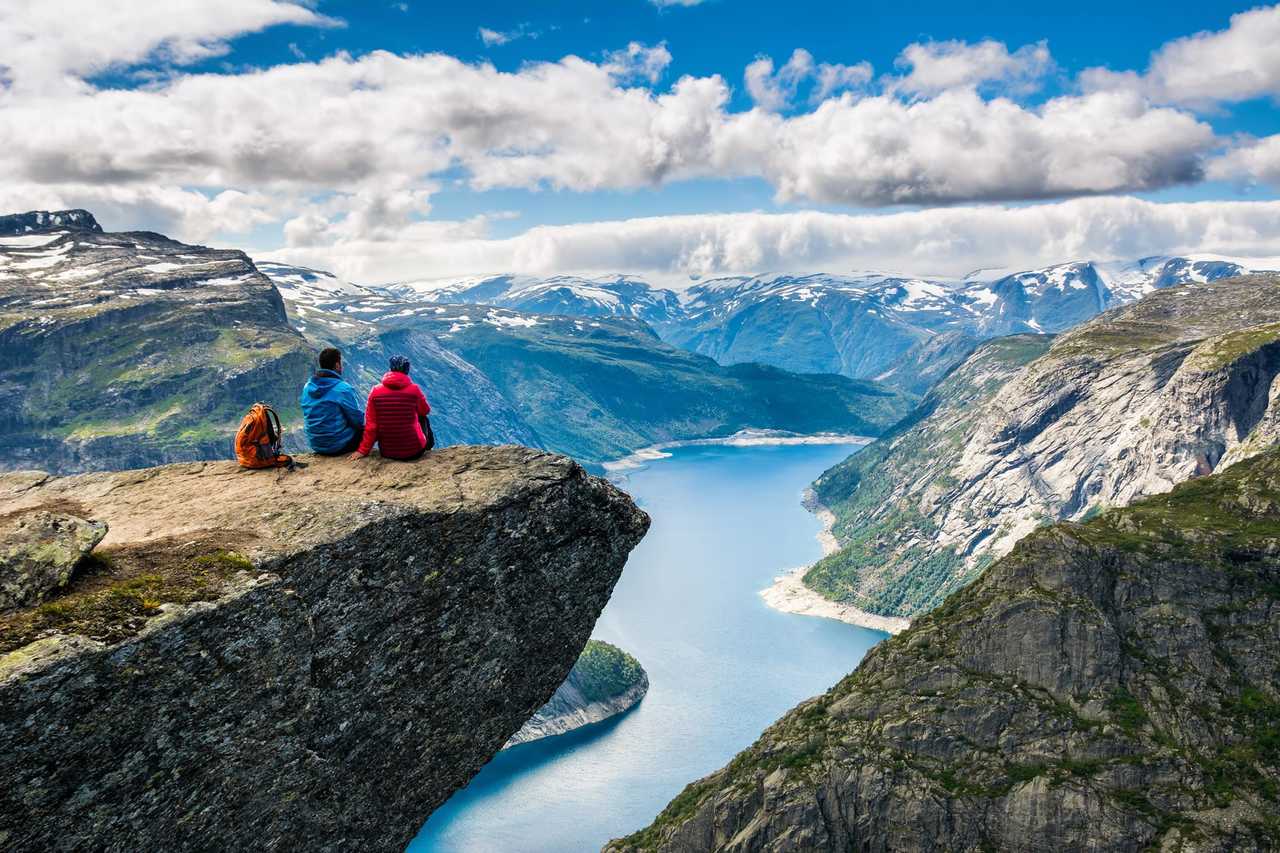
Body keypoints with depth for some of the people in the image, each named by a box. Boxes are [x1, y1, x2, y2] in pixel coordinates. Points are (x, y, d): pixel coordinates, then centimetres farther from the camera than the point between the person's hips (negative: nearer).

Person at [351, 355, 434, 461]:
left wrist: (362, 450, 0)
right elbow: (426, 411, 7)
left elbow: (370, 425, -8)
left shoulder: (376, 391, -9)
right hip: (414, 451, -2)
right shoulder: (414, 389, -12)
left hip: (387, 453, 2)